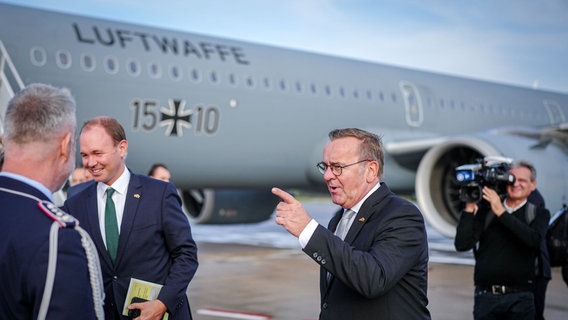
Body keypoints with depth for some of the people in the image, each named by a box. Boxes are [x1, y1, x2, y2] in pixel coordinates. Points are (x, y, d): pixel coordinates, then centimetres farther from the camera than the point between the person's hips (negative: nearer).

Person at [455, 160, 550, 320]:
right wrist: (470, 208, -7)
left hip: (519, 298, -1)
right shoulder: (485, 211, 7)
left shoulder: (539, 214, 7)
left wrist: (501, 212, -14)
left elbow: (533, 239, -15)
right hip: (485, 296, 1)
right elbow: (462, 245, -2)